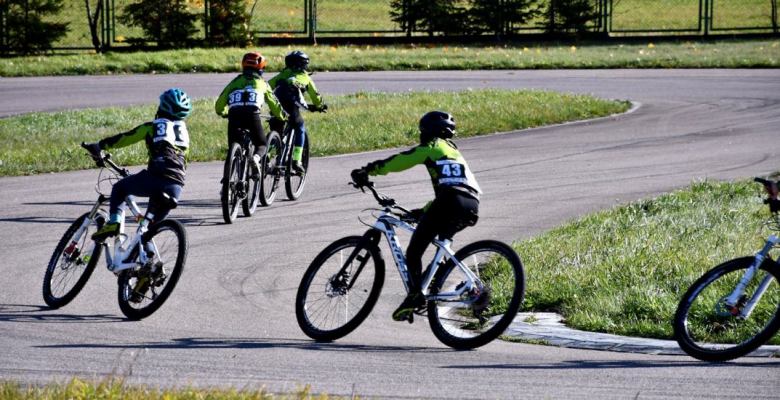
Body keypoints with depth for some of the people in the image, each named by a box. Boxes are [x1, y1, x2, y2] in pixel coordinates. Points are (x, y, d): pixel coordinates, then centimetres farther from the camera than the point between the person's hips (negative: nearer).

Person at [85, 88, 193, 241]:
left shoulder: (152, 127, 10)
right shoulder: (184, 132, 24)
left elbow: (123, 138, 14)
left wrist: (98, 146, 27)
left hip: (155, 178, -4)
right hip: (176, 187, 4)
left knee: (119, 188, 21)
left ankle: (113, 222, 1)